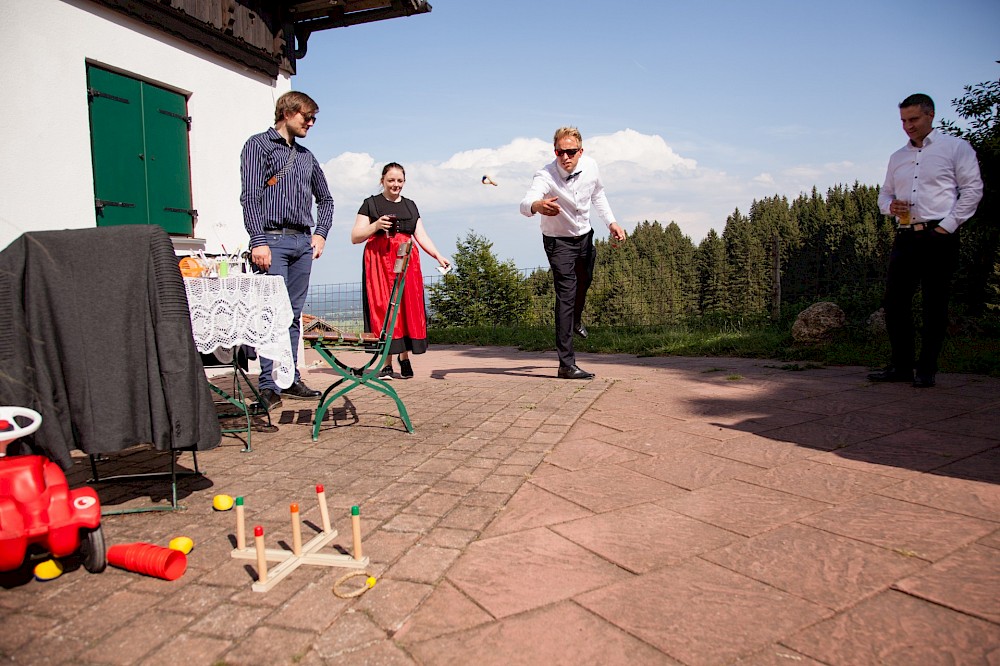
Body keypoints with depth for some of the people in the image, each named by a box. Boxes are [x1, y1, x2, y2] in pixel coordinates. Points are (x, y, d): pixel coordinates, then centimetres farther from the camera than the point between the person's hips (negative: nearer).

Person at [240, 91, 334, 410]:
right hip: (273, 239, -6)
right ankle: (268, 385, -8)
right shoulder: (259, 144, 3)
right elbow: (250, 196, -7)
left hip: (303, 242, 6)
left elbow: (325, 199, 29)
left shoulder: (306, 156, 21)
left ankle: (291, 379, 12)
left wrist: (321, 233, 14)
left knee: (293, 314, 7)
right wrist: (258, 241, -16)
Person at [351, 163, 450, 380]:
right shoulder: (371, 204, 8)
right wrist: (375, 226, -14)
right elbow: (355, 237, 3)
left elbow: (422, 236, 15)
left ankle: (405, 358, 9)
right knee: (382, 307, -8)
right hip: (379, 262, -3)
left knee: (408, 307, -3)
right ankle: (387, 363, -4)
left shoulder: (410, 205, 19)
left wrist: (438, 256, 0)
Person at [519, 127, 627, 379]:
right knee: (566, 296, -14)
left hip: (585, 237, 6)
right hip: (558, 242, -6)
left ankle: (576, 319, 60)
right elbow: (525, 204, -50)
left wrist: (611, 222, -2)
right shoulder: (546, 176, -30)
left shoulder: (590, 167, -14)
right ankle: (567, 365, -12)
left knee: (584, 283, 26)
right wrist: (537, 205, -74)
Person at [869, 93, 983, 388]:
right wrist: (890, 205, -2)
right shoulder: (897, 157, 20)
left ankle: (926, 370, 4)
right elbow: (885, 194, 22)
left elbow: (973, 189, -1)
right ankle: (900, 367, 8)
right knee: (895, 301, 0)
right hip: (905, 236, 5)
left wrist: (947, 225, -9)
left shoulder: (955, 147, 4)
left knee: (935, 305, -2)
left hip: (939, 236, -5)